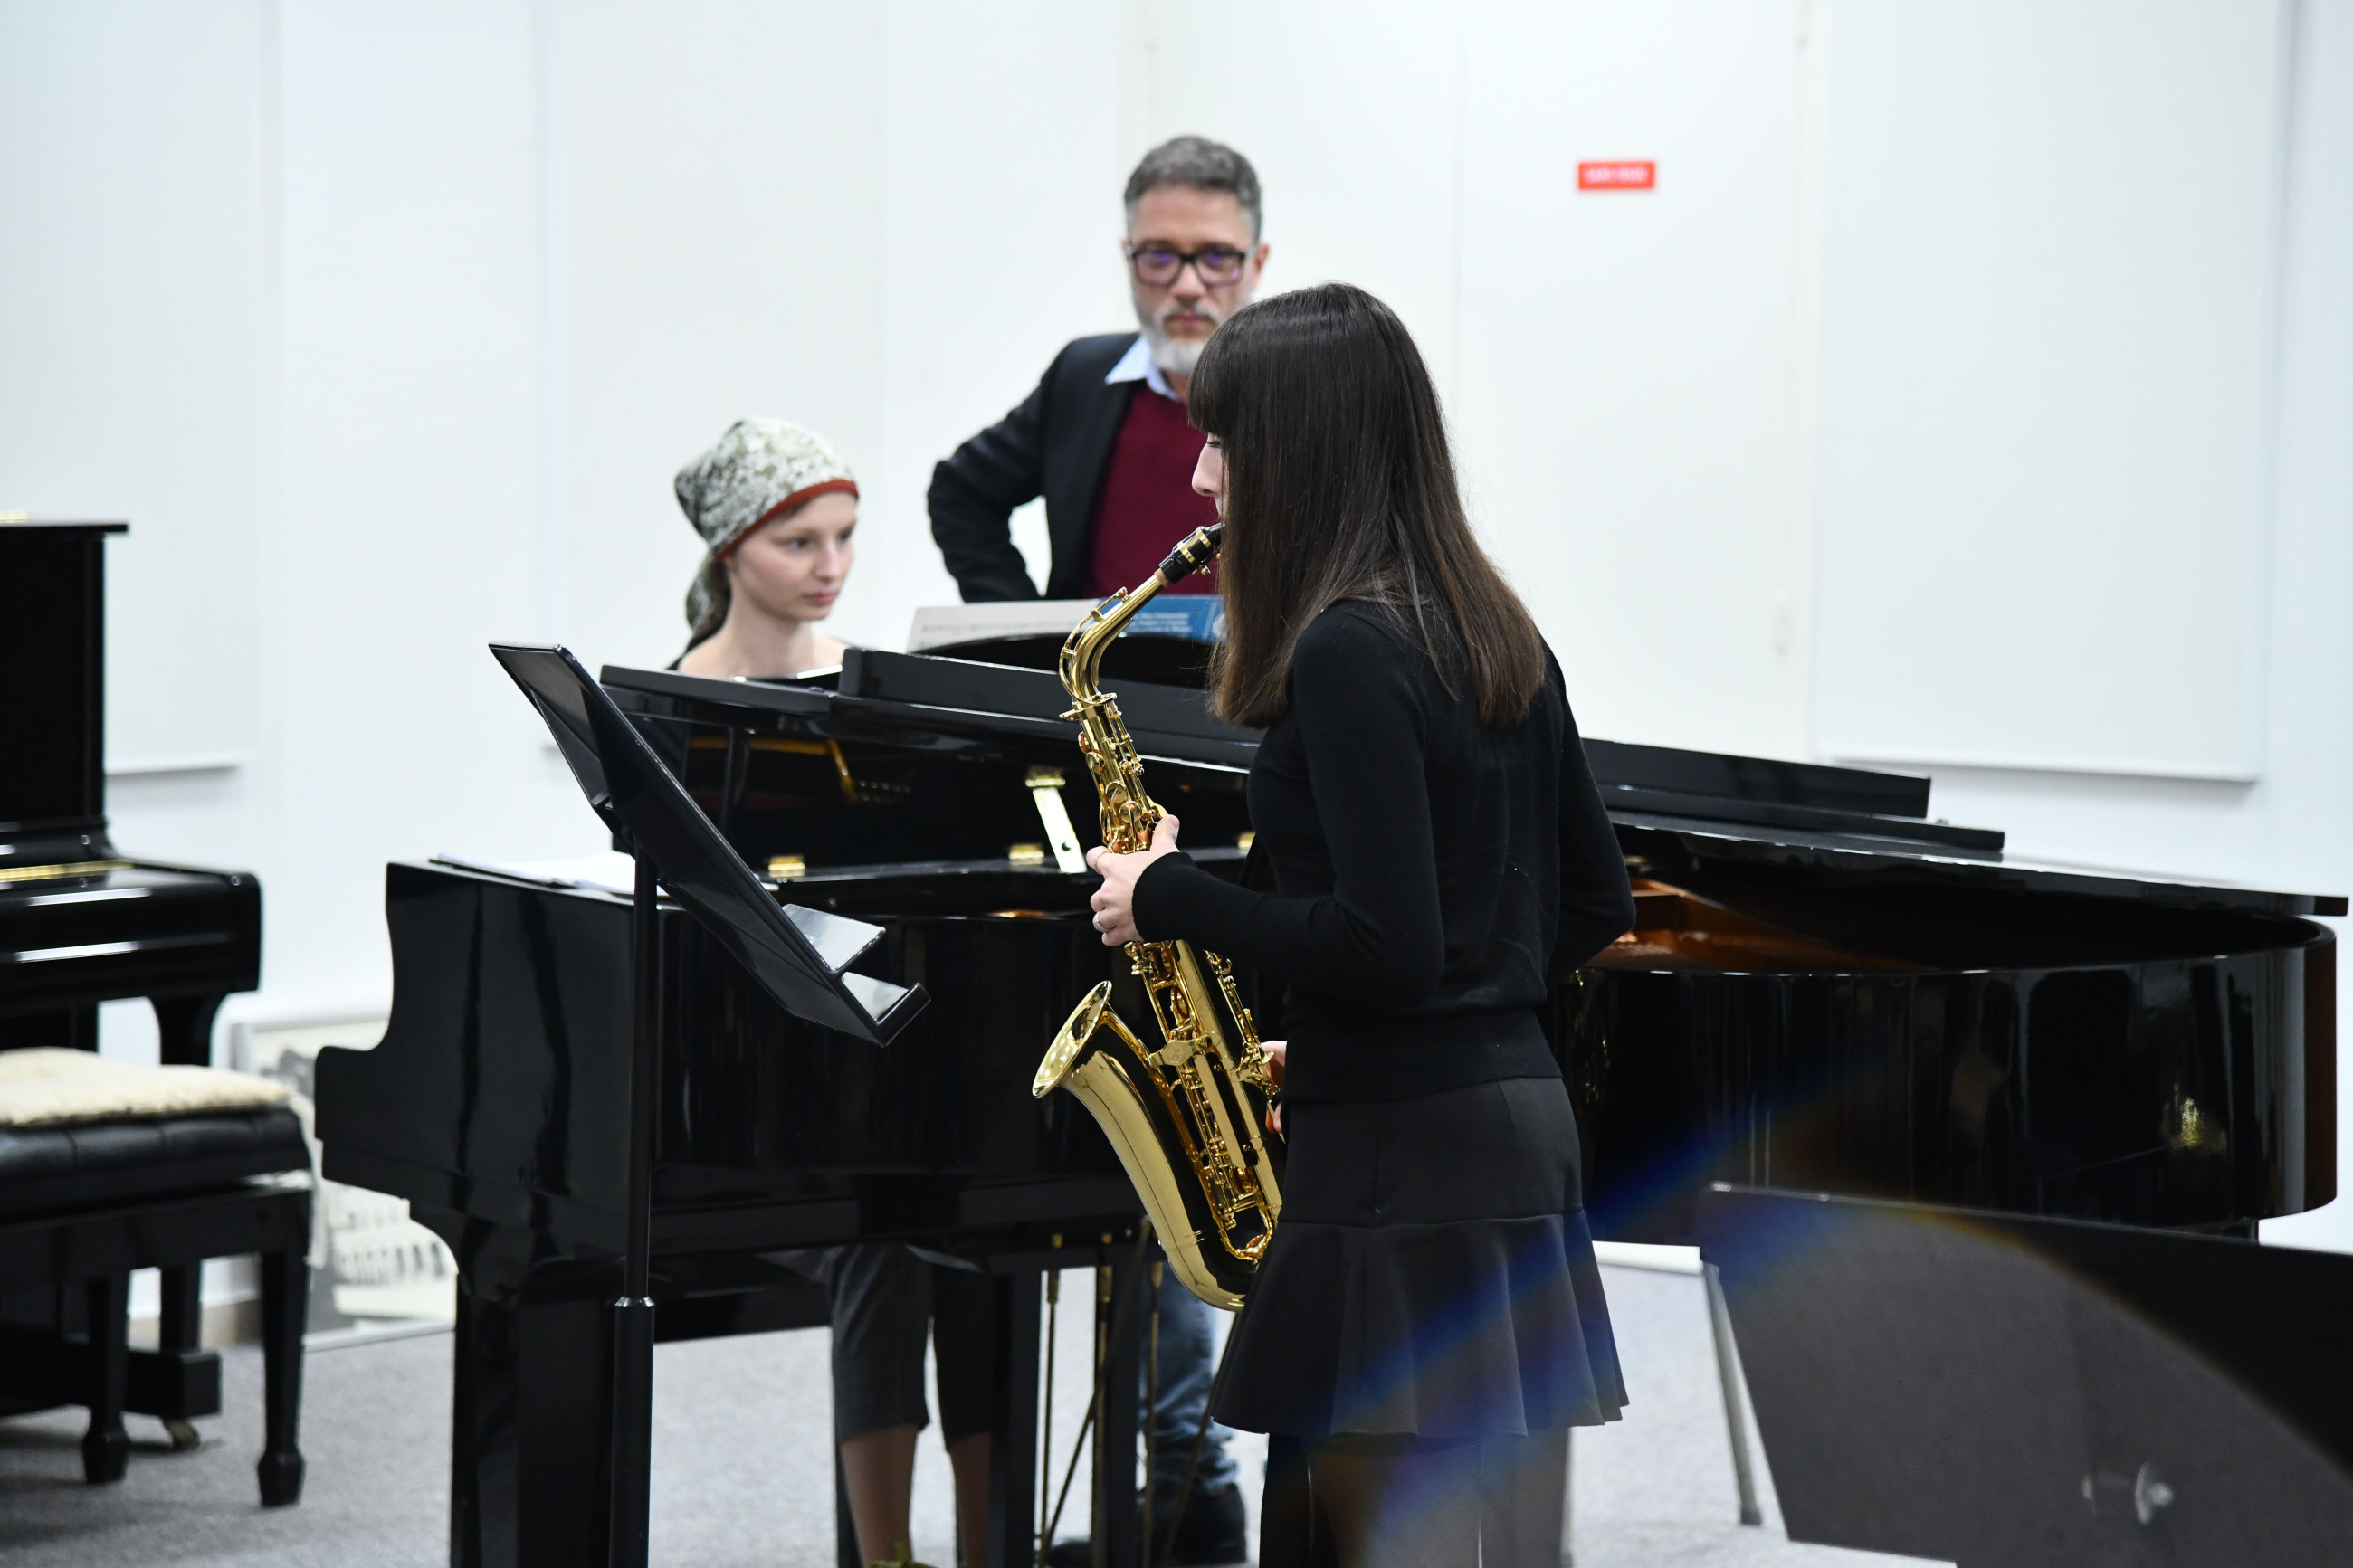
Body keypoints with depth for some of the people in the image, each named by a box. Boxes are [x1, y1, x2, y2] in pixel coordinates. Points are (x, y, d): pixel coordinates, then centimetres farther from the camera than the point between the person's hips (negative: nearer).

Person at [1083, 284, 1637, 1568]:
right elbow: (1595, 902, 18)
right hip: (1517, 1116, 9)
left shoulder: (1344, 652, -15)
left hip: (1400, 1161, -9)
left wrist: (1173, 901, -9)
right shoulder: (1490, 632, 12)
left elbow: (1384, 946, -22)